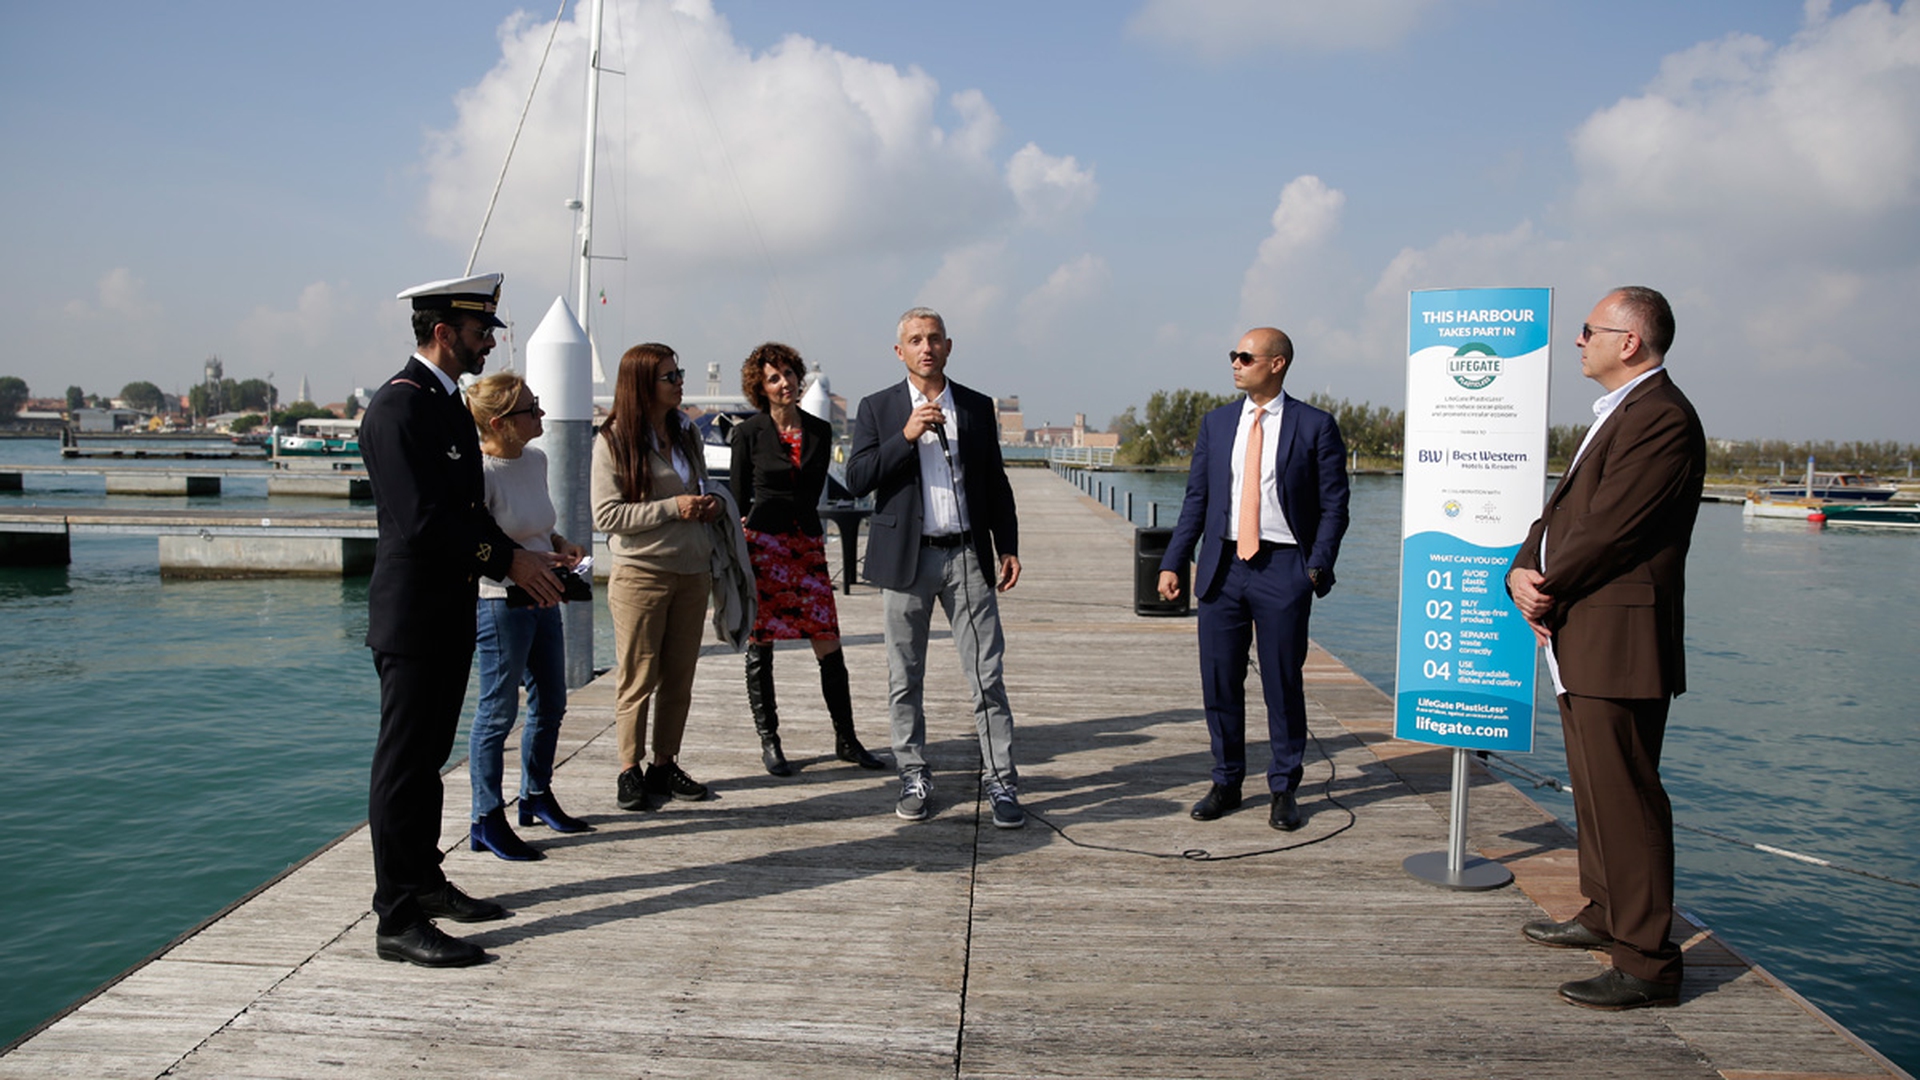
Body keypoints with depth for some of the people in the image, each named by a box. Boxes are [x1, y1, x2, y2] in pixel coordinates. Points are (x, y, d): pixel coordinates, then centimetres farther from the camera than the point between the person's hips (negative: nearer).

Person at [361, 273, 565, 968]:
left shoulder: (450, 403, 15)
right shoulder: (398, 407, -16)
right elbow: (421, 520, -23)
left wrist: (520, 556, 6)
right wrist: (507, 560, -18)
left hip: (451, 614, 10)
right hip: (413, 616, -10)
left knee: (428, 756, 18)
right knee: (404, 763, -3)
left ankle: (425, 884, 30)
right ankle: (398, 920, 3)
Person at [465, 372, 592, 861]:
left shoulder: (536, 459, 7)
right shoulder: (480, 473, -18)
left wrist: (560, 543, 3)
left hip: (542, 600, 9)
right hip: (500, 603, -8)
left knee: (550, 704, 17)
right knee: (498, 711, -1)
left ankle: (537, 796, 35)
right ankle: (487, 820, 10)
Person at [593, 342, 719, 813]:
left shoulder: (687, 432, 13)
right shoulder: (614, 441, -7)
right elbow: (606, 514, -12)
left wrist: (709, 504, 2)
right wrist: (672, 508, -17)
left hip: (693, 571, 6)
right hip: (641, 573, -6)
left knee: (679, 677, 9)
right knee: (638, 678, 0)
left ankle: (665, 765, 20)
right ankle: (630, 772, 10)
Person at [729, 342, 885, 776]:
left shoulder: (820, 431, 8)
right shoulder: (749, 433, 0)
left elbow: (813, 491, 13)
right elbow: (737, 496, 3)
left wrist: (772, 516, 4)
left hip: (807, 542, 3)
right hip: (762, 545, -3)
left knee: (829, 645, 1)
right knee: (760, 645, 2)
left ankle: (846, 739, 11)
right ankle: (768, 743, 12)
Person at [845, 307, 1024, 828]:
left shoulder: (977, 407, 9)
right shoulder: (878, 409, 4)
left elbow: (996, 483, 13)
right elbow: (856, 479, -7)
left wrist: (1009, 548, 7)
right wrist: (906, 436, -17)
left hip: (967, 556, 1)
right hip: (906, 558, 0)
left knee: (987, 675, -2)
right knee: (905, 679, 7)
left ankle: (1001, 782, 5)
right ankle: (914, 778, 20)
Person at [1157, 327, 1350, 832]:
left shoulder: (1315, 426, -1)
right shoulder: (1216, 422, 10)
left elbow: (1333, 506, -1)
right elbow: (1196, 499, 11)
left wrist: (1318, 567, -13)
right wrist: (1172, 563, 3)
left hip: (1282, 568, -3)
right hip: (1223, 566, 4)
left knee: (1284, 684, 4)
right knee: (1219, 682, 8)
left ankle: (1284, 790, 19)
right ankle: (1226, 783, 23)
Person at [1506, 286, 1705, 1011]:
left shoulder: (1661, 417, -15)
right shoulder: (1616, 415, 20)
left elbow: (1608, 529, -20)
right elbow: (1563, 510, 17)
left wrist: (1547, 590, -8)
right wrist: (1523, 572, -1)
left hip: (1618, 643, -11)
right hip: (1581, 641, 11)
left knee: (1624, 797, -7)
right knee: (1594, 788, 20)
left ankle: (1646, 964, 0)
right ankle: (1605, 915, 35)